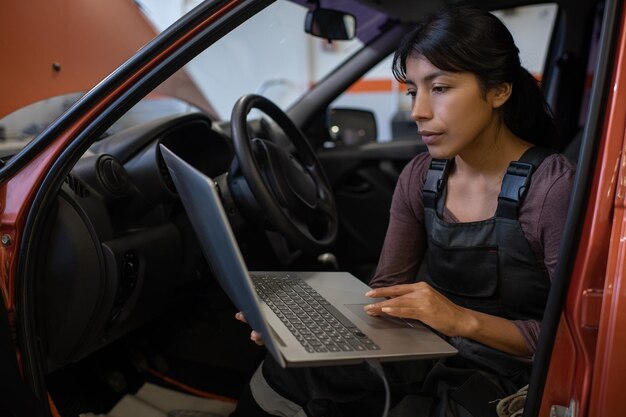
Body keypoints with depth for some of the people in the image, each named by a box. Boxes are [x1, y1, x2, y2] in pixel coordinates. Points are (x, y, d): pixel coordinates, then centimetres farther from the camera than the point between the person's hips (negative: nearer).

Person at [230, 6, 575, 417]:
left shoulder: (554, 186, -18)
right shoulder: (420, 178, -2)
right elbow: (387, 290, 0)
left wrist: (465, 320, -31)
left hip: (510, 370, -4)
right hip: (432, 349, 5)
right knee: (294, 371, -16)